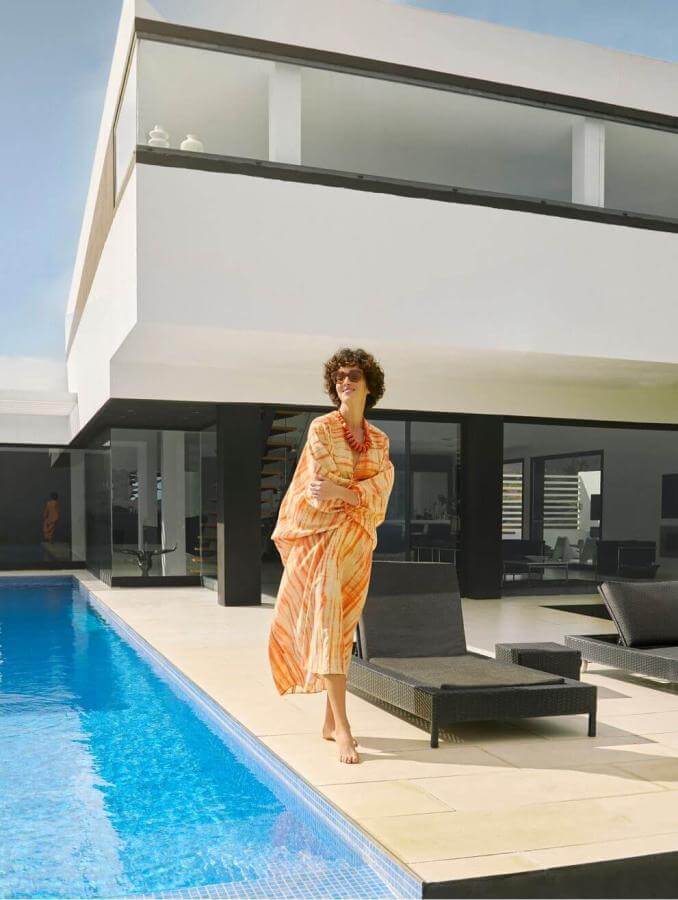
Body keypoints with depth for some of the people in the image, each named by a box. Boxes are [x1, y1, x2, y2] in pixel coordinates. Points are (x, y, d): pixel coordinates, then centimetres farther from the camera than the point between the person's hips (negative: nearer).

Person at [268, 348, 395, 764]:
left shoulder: (380, 440, 12)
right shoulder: (322, 427, -2)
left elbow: (382, 488, -2)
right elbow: (320, 487, -9)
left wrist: (340, 490, -15)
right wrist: (361, 494, -4)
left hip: (358, 542, 5)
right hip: (322, 537, -5)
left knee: (344, 628, 8)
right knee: (327, 624, -10)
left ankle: (331, 721, 17)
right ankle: (343, 728, -10)